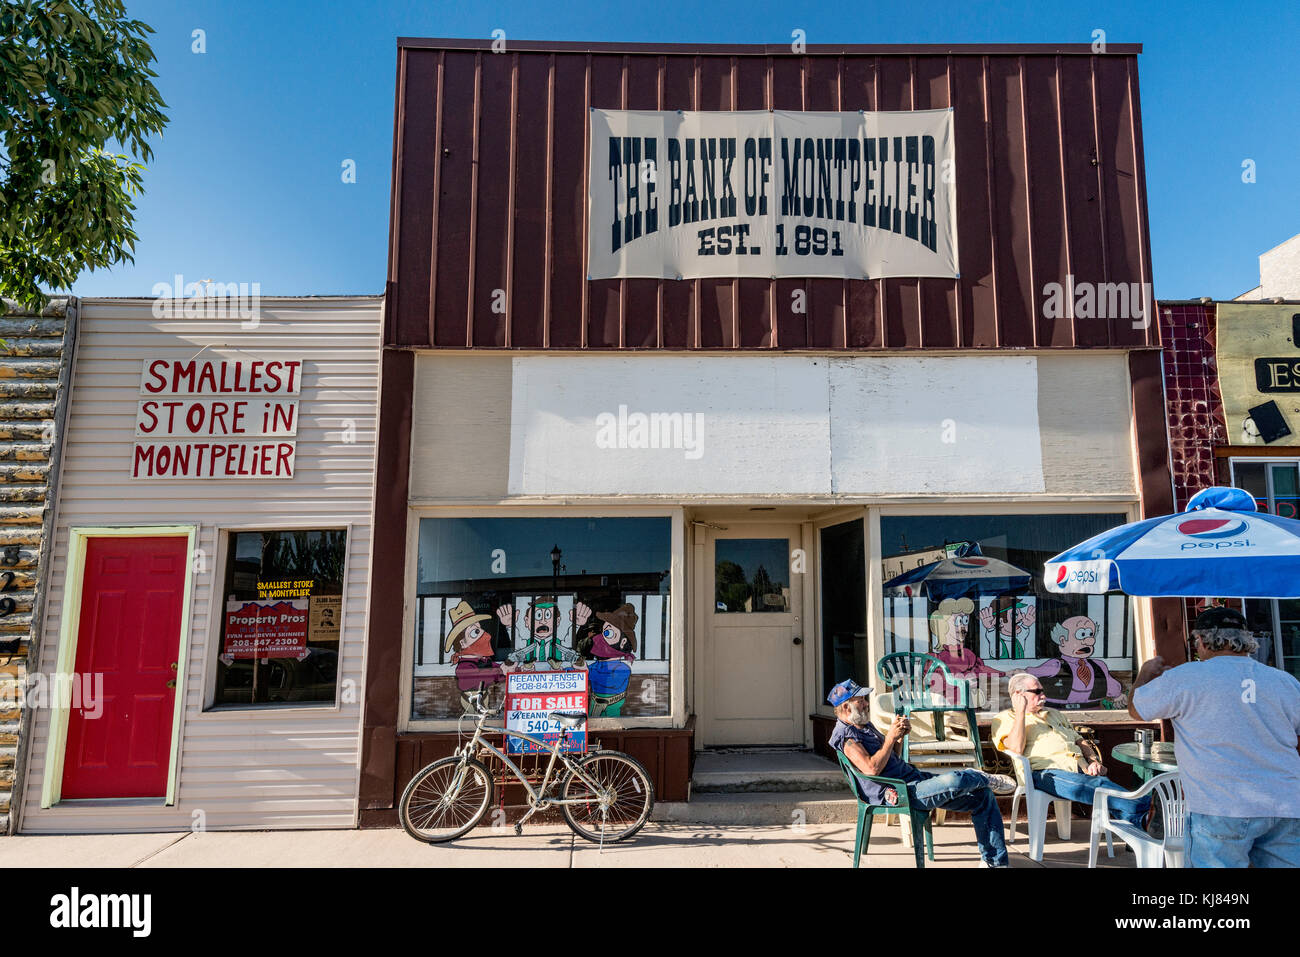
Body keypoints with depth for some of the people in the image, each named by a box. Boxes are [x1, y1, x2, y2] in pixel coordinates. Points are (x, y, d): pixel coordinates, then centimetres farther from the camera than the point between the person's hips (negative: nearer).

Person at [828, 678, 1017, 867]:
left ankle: (994, 862, 14)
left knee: (983, 796, 5)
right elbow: (872, 769, -25)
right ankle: (988, 779, 5)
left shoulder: (865, 726, 18)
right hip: (897, 793, -10)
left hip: (913, 778, 10)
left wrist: (899, 736, 6)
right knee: (953, 780, -30)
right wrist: (890, 737, -17)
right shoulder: (846, 736, -13)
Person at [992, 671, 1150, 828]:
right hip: (1048, 772, -6)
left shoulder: (1054, 714, 34)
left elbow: (1079, 740, 31)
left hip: (1081, 769, 6)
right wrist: (1021, 711, -7)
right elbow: (1016, 748, -8)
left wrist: (1094, 760, 9)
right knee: (1098, 786, -34)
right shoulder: (1005, 718, 10)